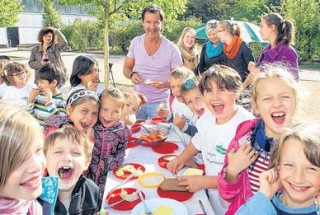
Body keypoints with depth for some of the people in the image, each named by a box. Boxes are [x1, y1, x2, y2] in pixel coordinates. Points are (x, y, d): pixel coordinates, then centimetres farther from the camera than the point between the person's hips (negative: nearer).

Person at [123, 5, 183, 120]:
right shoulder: (135, 42, -2)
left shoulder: (172, 49, -12)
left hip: (159, 103, -3)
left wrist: (164, 84, -26)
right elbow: (127, 68, 8)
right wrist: (132, 75, -14)